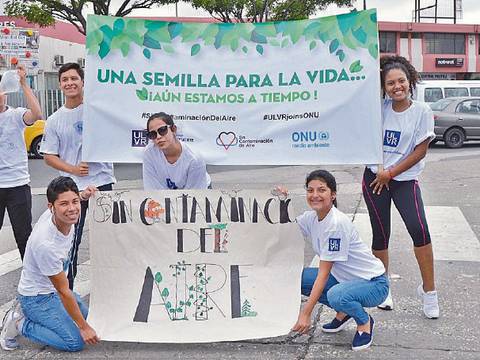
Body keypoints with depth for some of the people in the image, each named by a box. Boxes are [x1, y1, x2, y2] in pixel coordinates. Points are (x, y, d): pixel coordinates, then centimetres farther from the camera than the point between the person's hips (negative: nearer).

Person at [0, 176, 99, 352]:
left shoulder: (62, 215, -17)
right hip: (37, 298, -9)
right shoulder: (46, 244, -37)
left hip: (51, 288, 9)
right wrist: (84, 327, -19)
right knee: (75, 342, -14)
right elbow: (63, 292, -27)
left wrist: (82, 195, -3)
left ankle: (24, 310, 22)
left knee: (85, 314, 23)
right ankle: (19, 324, 0)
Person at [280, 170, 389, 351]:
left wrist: (306, 313, -26)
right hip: (345, 278, 8)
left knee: (336, 295, -37)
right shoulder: (311, 217, -3)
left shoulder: (337, 223, -26)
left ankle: (364, 322, -2)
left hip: (374, 283, -8)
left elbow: (323, 273, -26)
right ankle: (343, 312, 12)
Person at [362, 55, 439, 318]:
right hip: (374, 177, 3)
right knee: (380, 234, 8)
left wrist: (390, 173, -9)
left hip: (404, 179, -2)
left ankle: (428, 290, -2)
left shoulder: (422, 111, -6)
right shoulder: (380, 108, 2)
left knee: (419, 230, -18)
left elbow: (420, 151, -8)